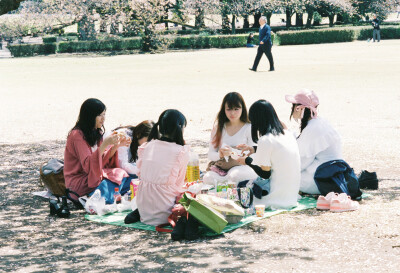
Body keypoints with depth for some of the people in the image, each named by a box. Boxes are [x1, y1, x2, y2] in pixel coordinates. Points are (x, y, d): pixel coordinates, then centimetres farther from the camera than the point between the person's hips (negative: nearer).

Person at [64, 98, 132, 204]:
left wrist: (116, 146, -7)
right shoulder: (77, 135, -15)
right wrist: (105, 144, -30)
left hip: (95, 174, 8)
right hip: (79, 181, -8)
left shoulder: (96, 132, 11)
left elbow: (103, 161, 8)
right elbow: (88, 165, -24)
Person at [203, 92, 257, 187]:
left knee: (234, 175, -38)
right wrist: (220, 154, -18)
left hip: (243, 168, -3)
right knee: (207, 178, -30)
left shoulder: (249, 128, 0)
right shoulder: (218, 128, 10)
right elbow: (210, 155, 6)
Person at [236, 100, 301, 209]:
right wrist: (253, 150, 27)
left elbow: (265, 173, -12)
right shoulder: (288, 135, 7)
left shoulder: (265, 140, -17)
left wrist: (248, 161, 2)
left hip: (279, 197, -8)